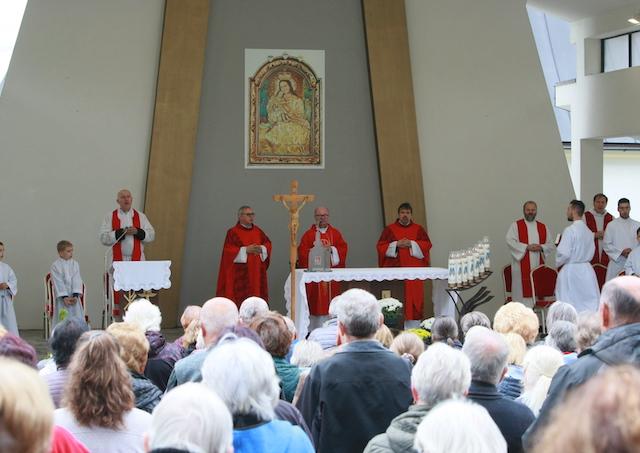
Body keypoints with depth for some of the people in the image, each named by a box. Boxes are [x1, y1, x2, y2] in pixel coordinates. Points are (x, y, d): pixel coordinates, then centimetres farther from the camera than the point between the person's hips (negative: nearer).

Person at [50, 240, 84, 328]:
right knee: (62, 320, -2)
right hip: (62, 296, -3)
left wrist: (75, 295, -14)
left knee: (77, 317, 2)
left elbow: (77, 280, -2)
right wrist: (64, 297, -15)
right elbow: (58, 282, -9)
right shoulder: (55, 265, -4)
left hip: (74, 296, 3)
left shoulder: (75, 264, 4)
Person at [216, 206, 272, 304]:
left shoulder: (258, 231, 13)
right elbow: (228, 251, -11)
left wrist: (261, 249, -9)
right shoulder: (233, 232, -4)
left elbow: (268, 244, 13)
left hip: (256, 274, 5)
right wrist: (246, 250, -19)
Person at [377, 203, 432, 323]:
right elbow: (381, 246, 2)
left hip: (414, 270, 1)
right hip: (395, 269, -1)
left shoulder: (418, 229, 11)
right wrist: (396, 244, -10)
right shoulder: (389, 229, 8)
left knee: (414, 295, -3)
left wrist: (411, 244, -10)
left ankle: (414, 320, 0)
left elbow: (427, 244, 2)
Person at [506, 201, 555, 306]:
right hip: (522, 268, -4)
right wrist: (527, 247, -16)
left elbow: (551, 244, 11)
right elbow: (510, 241, -9)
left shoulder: (543, 227, 15)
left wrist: (541, 247, -10)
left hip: (538, 267, 4)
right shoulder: (516, 225, 4)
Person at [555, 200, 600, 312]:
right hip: (587, 269, 7)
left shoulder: (570, 230, -14)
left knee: (569, 308, -1)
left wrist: (558, 262, 1)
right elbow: (591, 252, 14)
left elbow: (563, 253, -16)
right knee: (591, 303, 7)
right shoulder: (588, 231, 7)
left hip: (570, 270, -7)